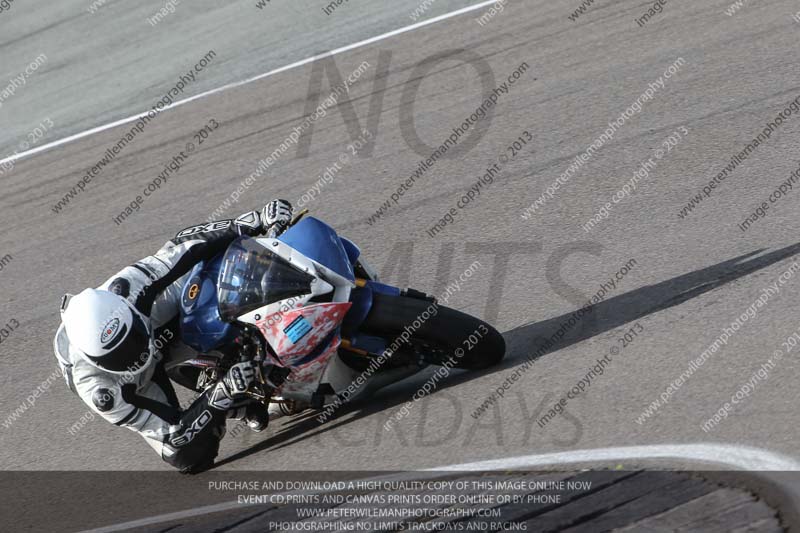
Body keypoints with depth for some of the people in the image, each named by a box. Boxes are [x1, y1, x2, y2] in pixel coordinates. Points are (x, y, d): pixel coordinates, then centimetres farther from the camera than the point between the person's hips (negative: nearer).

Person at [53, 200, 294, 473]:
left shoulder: (124, 291, -39)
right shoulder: (95, 388, -41)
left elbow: (186, 243, -27)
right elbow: (172, 434, -35)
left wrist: (260, 221, -34)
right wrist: (223, 394, -50)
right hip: (129, 390, -3)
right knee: (190, 457, -20)